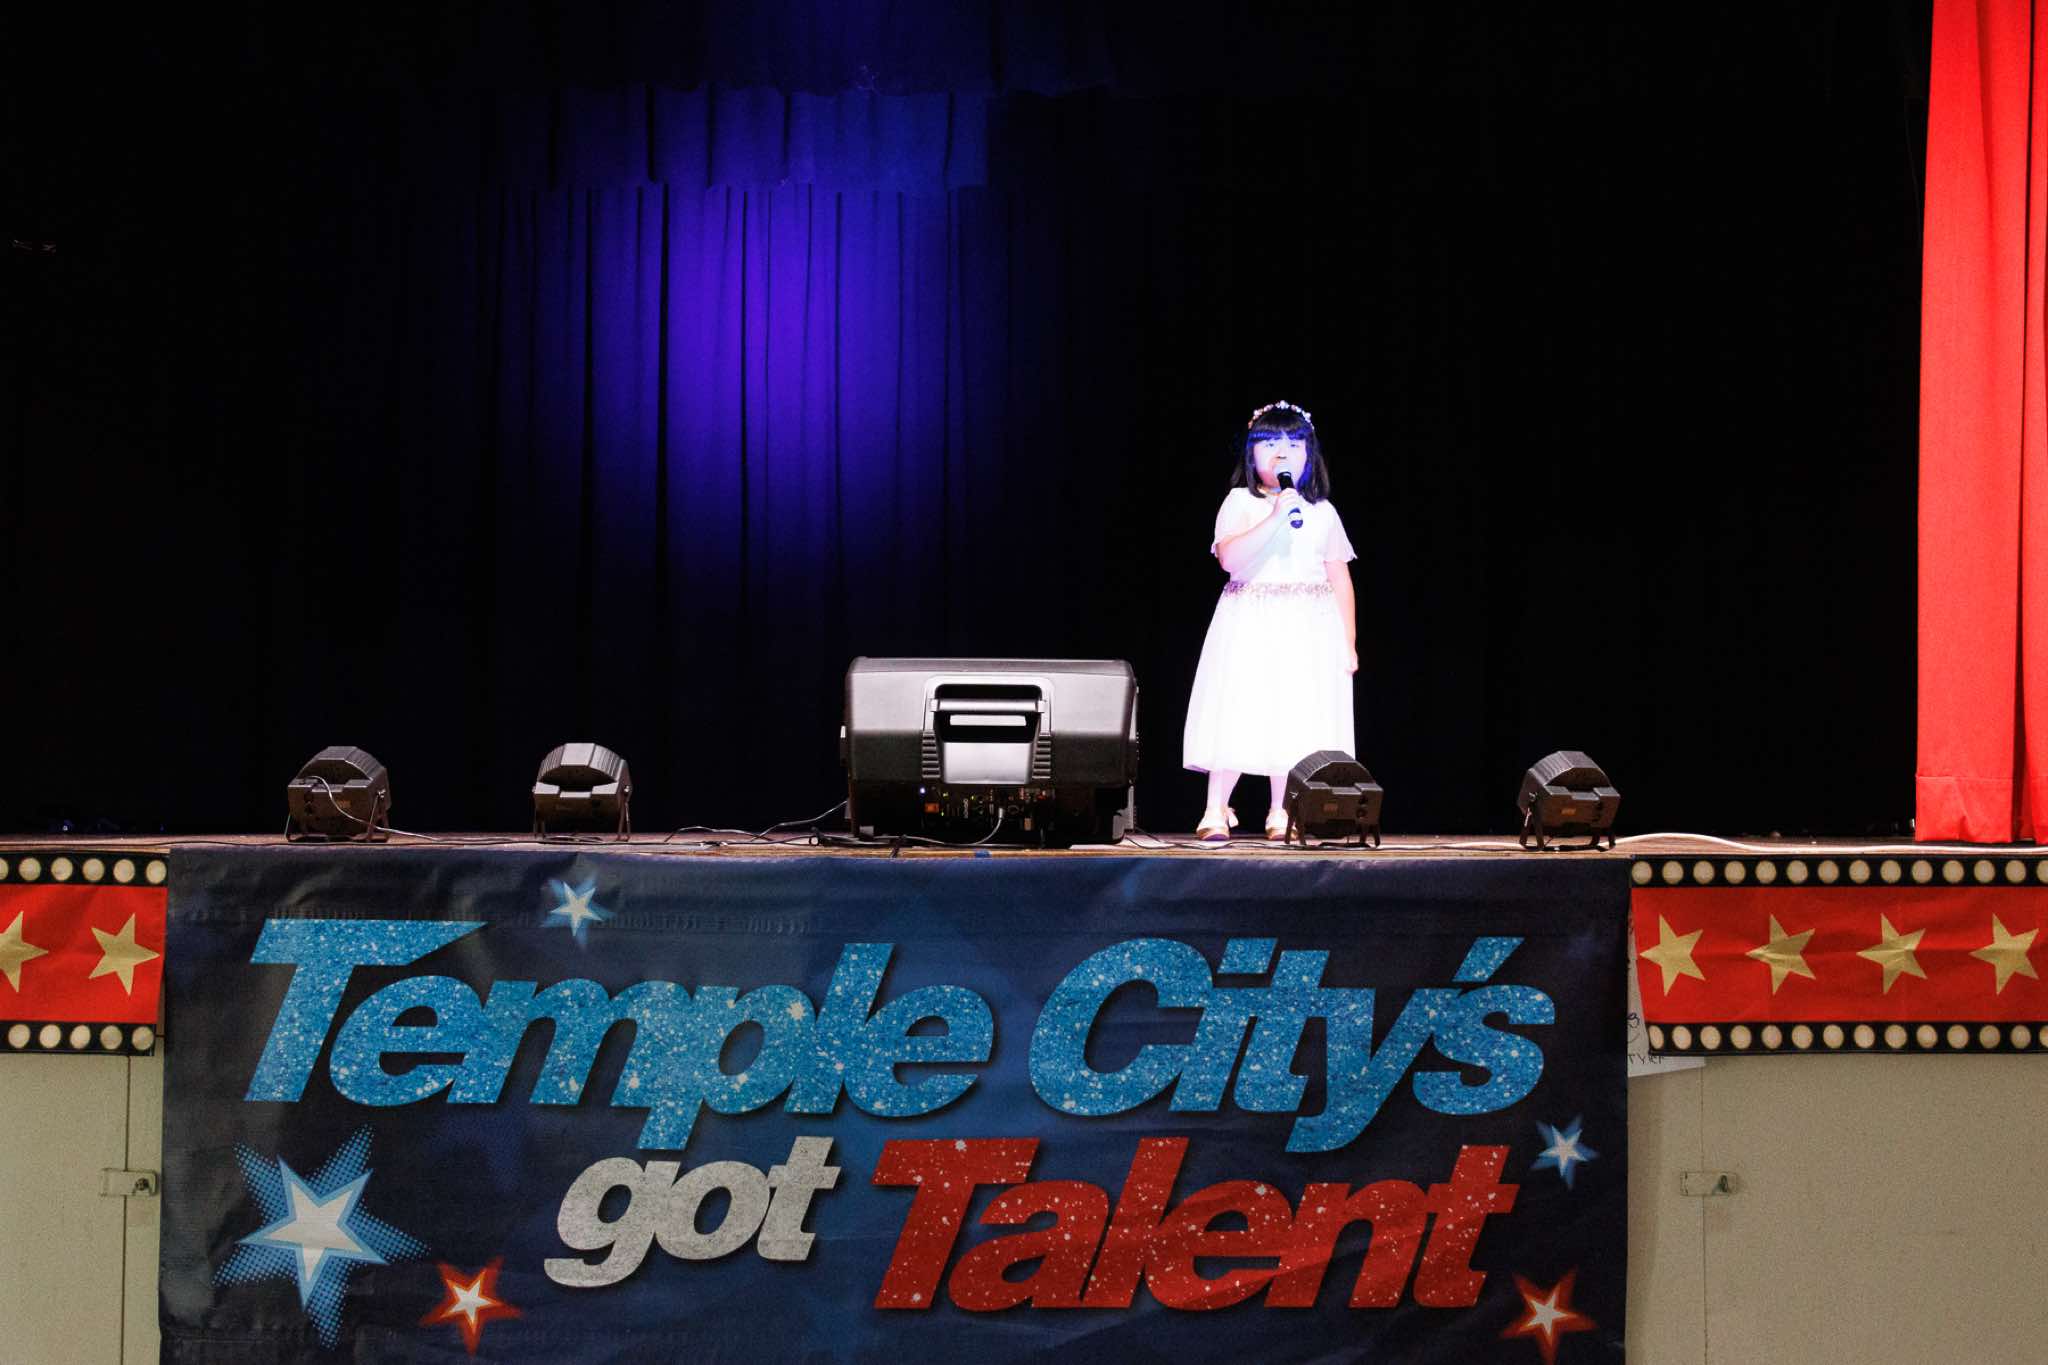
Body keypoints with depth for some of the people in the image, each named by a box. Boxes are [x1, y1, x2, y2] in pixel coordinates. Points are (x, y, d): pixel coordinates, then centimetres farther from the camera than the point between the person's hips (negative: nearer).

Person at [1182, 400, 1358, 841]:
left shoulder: (1322, 512, 11)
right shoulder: (1240, 503, 2)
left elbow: (1340, 580, 11)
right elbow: (1230, 559, -16)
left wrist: (1349, 642, 7)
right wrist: (1275, 517, -22)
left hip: (1309, 630, 3)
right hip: (1251, 625, -3)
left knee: (1294, 720, 1)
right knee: (1237, 715, -8)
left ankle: (1280, 813, 10)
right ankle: (1216, 810, -3)